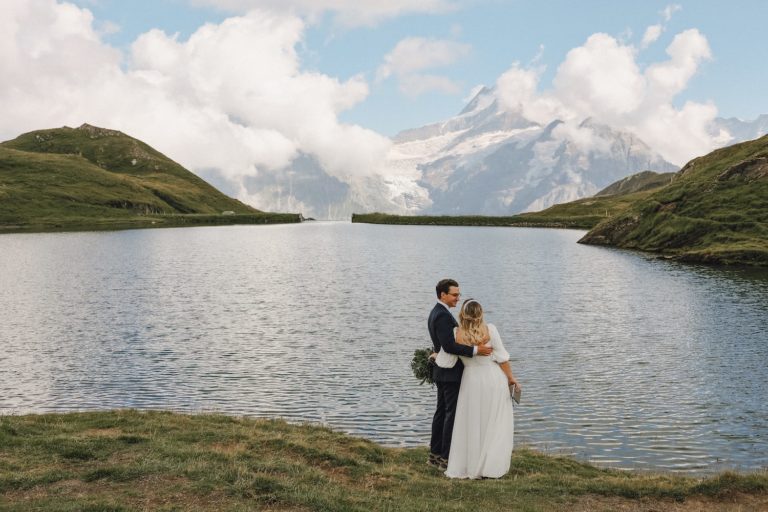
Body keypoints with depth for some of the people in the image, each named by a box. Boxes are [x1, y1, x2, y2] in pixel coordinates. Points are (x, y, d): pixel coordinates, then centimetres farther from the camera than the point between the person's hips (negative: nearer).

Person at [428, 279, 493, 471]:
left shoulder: (436, 312, 13)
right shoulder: (442, 315, -20)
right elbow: (449, 346, -28)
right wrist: (475, 350, -29)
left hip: (442, 371, 11)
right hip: (451, 373, -11)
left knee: (442, 412, 15)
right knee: (452, 413, -5)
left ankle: (435, 454, 22)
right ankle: (447, 458, 0)